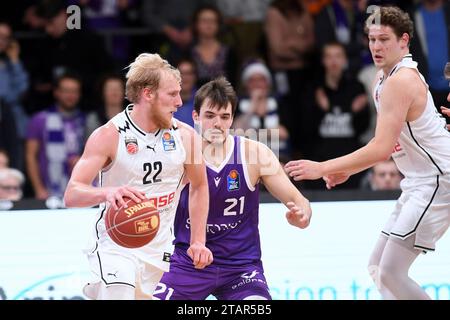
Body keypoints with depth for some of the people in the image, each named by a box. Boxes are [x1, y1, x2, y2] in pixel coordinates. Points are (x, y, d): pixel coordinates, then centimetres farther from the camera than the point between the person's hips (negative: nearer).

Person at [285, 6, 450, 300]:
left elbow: (382, 148, -25)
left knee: (390, 273, -15)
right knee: (378, 268, 12)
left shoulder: (400, 82, -19)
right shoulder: (386, 76, 13)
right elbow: (388, 144, 23)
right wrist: (347, 170, 14)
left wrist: (322, 168, -22)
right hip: (421, 181, 11)